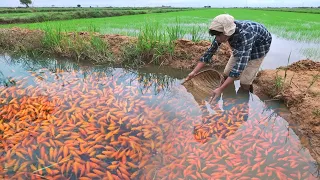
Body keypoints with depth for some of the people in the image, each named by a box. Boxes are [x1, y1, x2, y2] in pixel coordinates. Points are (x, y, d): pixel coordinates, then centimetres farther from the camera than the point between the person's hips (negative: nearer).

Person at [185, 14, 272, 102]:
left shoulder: (245, 34, -44)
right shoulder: (224, 31, -26)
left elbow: (241, 64, -48)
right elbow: (210, 51, -18)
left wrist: (220, 89, -53)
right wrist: (194, 72, -23)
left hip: (259, 46, -5)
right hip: (241, 46, 6)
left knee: (244, 82, -9)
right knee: (227, 74, 2)